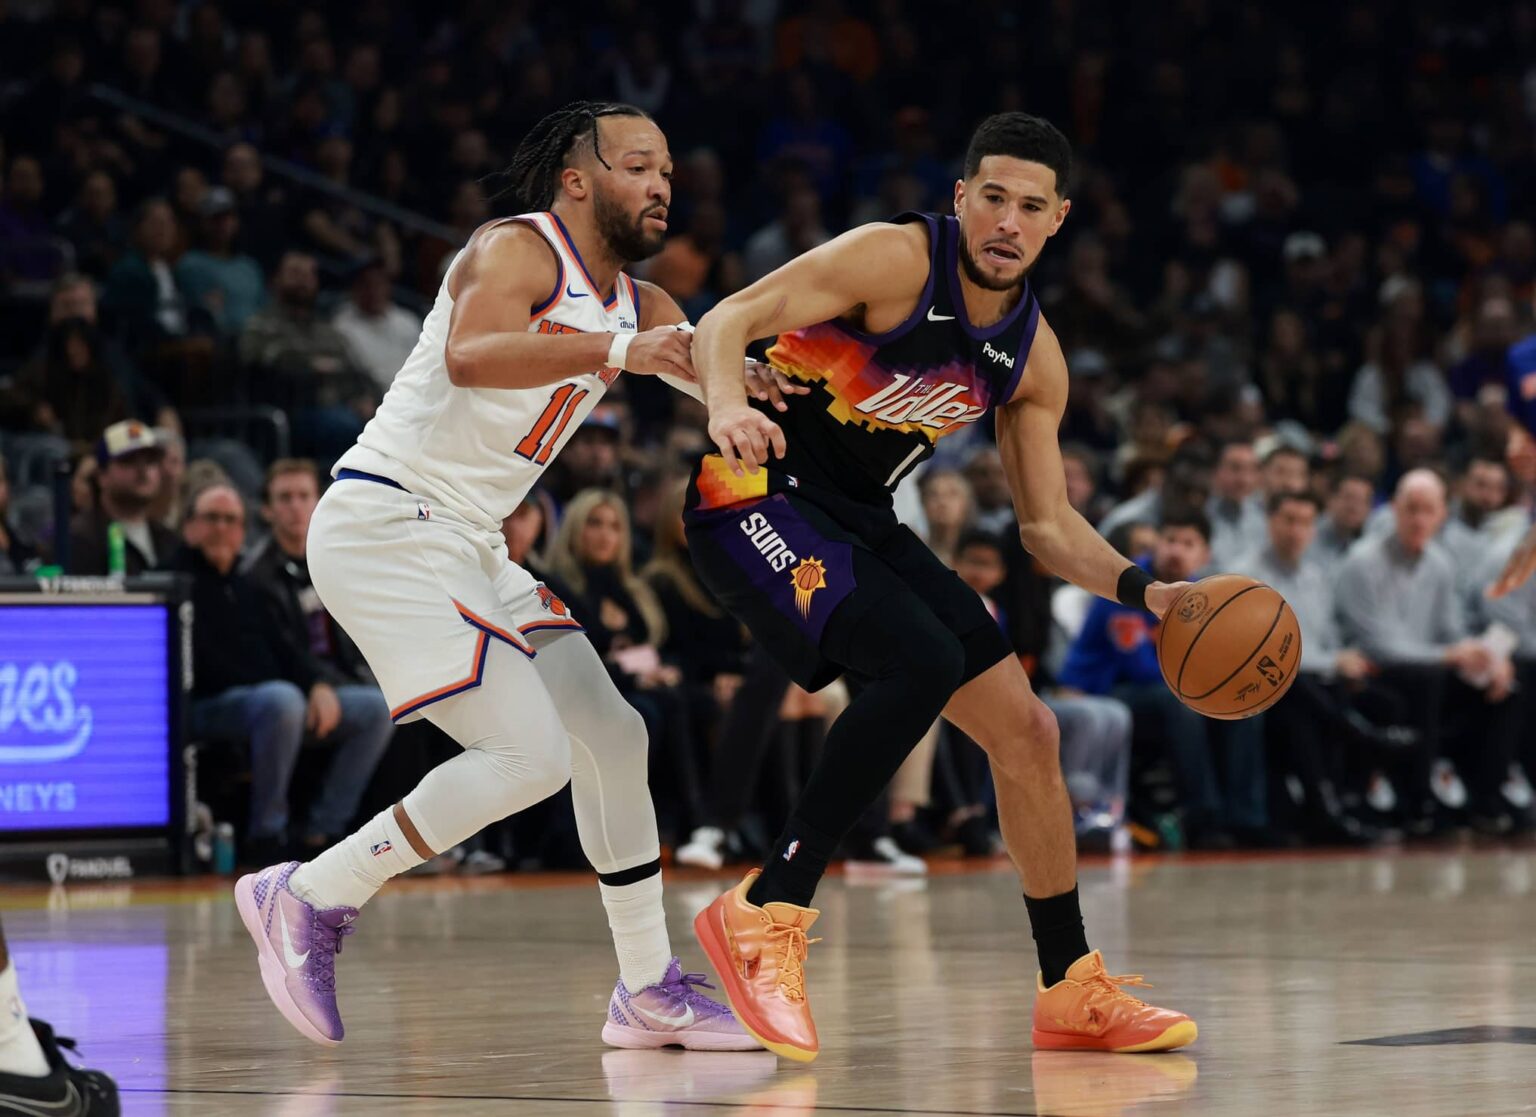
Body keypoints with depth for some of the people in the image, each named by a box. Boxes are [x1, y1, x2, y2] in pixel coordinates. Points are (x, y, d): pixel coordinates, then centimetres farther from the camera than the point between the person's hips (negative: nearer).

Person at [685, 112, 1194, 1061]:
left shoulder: (1034, 357, 5)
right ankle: (766, 914, -23)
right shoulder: (898, 260, -16)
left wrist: (1143, 590, -7)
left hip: (861, 521, 8)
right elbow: (729, 319, -23)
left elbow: (1048, 526, 11)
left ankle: (1075, 992, 18)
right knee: (922, 662, -31)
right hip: (757, 495, -8)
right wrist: (727, 406, -45)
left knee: (1026, 730, 5)